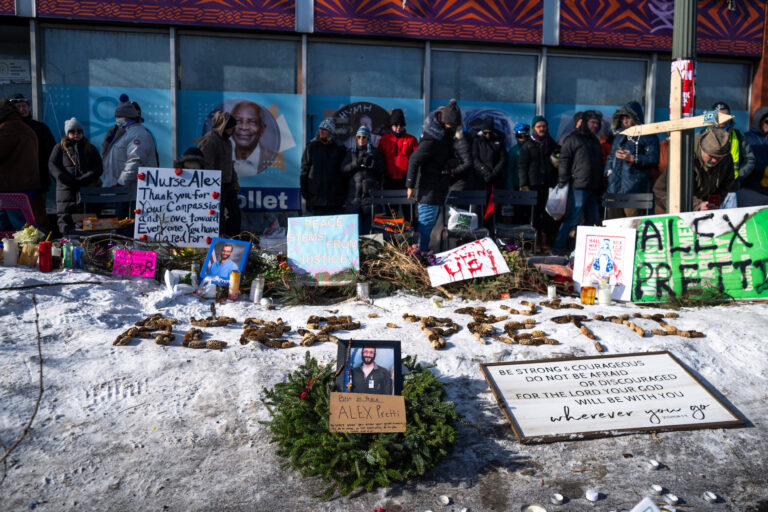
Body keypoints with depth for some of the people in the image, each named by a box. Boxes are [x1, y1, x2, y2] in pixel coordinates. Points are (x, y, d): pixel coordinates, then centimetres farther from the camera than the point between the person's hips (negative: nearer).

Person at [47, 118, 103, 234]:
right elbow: (52, 166, 3)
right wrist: (69, 181, -13)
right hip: (66, 189, 0)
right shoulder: (59, 148, 16)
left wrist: (81, 180, -12)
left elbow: (98, 168, 4)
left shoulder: (91, 149, 17)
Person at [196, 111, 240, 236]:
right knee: (218, 216, -3)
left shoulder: (225, 139, 12)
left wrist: (234, 181, 24)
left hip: (228, 184, 9)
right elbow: (207, 166, -21)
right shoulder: (210, 141, -17)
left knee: (234, 212, 13)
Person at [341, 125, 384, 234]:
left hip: (370, 191, -1)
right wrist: (356, 163, -9)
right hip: (354, 191, 1)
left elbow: (381, 170, 5)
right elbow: (343, 169, 6)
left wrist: (371, 163, -12)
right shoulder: (351, 152, 18)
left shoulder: (375, 152, 13)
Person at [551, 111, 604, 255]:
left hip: (593, 188, 8)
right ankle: (558, 247, -5)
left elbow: (600, 163, 26)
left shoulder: (595, 141, 22)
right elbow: (564, 160, -7)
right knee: (573, 218, -11)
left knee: (593, 219, 9)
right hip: (578, 186, -8)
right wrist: (563, 182, -15)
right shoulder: (573, 139, -1)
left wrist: (600, 185, 19)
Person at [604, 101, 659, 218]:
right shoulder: (619, 135, 23)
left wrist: (632, 158, -16)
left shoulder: (649, 136, 2)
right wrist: (609, 171, 14)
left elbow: (653, 160, -7)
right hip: (614, 190, 6)